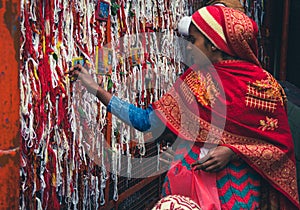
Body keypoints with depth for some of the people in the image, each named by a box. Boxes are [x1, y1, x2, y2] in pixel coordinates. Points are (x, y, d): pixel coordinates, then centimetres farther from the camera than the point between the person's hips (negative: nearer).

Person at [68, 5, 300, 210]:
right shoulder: (193, 81, 2)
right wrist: (95, 88, 1)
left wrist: (233, 152, -19)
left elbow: (281, 145, -5)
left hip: (237, 188, -3)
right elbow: (145, 120, 3)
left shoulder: (262, 85, -10)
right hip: (188, 183, 4)